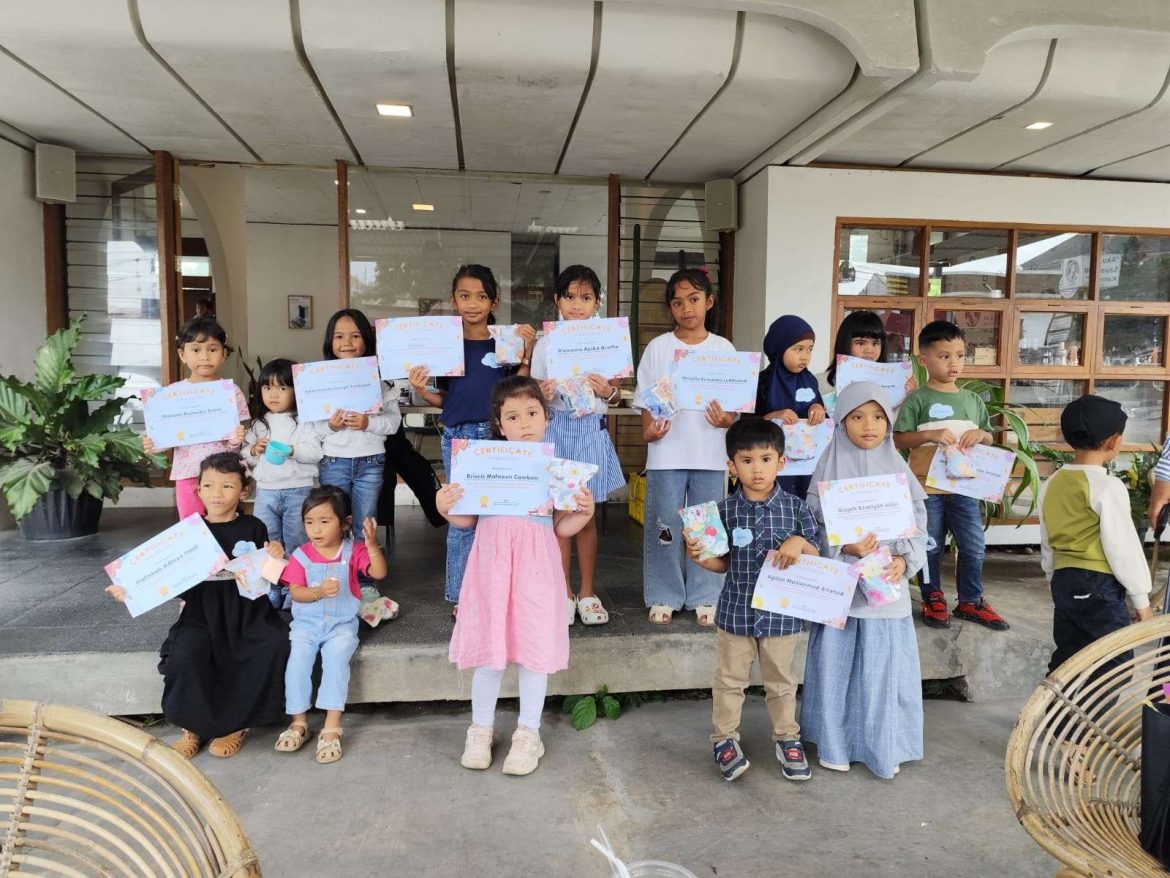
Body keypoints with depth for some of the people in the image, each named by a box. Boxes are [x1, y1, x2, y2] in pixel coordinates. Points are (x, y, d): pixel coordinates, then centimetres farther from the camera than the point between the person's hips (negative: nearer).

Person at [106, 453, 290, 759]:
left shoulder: (253, 528, 3)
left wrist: (275, 558, -12)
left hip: (248, 611, 0)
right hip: (203, 613, 0)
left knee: (275, 644, -27)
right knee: (186, 651, -30)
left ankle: (235, 723, -7)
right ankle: (195, 724, -3)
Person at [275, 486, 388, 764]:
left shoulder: (354, 551, -2)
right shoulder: (301, 555, 0)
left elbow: (379, 573, -17)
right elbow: (295, 593, -5)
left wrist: (372, 545, -31)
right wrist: (319, 591, -24)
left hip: (342, 624, -2)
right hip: (307, 623, 2)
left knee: (336, 658, -26)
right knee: (297, 660, -21)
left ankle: (332, 728, -21)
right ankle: (299, 722, -2)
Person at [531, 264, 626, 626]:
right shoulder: (546, 344, 2)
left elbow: (616, 394, 7)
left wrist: (606, 390, -15)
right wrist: (543, 394, -17)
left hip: (591, 431, 0)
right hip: (557, 429, 0)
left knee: (586, 514, 7)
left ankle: (587, 592, 20)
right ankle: (564, 592, 19)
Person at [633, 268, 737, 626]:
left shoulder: (723, 348, 4)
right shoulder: (658, 347, 1)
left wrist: (726, 420, -17)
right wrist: (648, 431, -18)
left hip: (711, 453, 1)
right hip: (667, 452, -1)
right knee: (665, 526, 6)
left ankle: (705, 597, 24)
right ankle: (664, 596, 21)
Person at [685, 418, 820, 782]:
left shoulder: (795, 508, -6)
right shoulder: (725, 510, -6)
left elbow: (818, 556, -1)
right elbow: (723, 563, 1)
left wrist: (799, 542, -22)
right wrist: (700, 557, -19)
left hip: (780, 612, 0)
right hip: (735, 611, 0)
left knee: (781, 681, 17)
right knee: (729, 680, 12)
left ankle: (787, 738, 36)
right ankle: (725, 739, 30)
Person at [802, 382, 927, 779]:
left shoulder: (897, 468, 4)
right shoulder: (830, 467, -2)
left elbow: (917, 523, 4)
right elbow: (813, 523, -5)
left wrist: (904, 560, -11)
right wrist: (847, 547, -19)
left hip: (887, 584, 2)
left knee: (885, 663, 7)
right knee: (837, 660, 7)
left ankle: (883, 744, 25)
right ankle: (834, 741, 24)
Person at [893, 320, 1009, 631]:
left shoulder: (973, 400, 9)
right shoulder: (917, 400, -6)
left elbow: (989, 439, 17)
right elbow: (899, 440, -10)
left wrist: (981, 434, -6)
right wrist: (930, 435, -24)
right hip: (927, 486, -4)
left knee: (974, 547, 9)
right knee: (930, 547, 8)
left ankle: (971, 601, 27)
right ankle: (933, 599, 25)